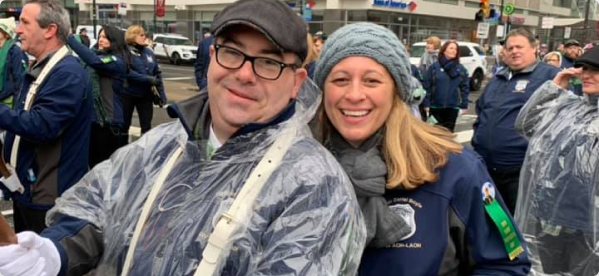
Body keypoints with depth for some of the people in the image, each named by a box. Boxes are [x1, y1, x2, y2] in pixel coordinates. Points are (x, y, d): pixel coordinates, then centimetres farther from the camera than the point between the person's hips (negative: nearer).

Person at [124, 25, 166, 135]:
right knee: (124, 125, 8)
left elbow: (157, 74, 8)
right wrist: (148, 79, -25)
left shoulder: (149, 52, 7)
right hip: (128, 94, -5)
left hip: (146, 95, 5)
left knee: (146, 126, 10)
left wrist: (162, 95, 3)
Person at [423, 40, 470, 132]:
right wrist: (426, 104, -9)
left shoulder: (461, 69, 3)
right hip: (435, 106, -1)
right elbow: (427, 86, -4)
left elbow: (465, 88, 4)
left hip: (452, 107, 1)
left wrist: (464, 105, -1)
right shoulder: (434, 67, -3)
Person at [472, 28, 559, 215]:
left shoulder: (550, 75, -6)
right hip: (486, 166, 7)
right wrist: (478, 138, 18)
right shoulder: (497, 79, 18)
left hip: (522, 169, -7)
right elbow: (481, 110, 29)